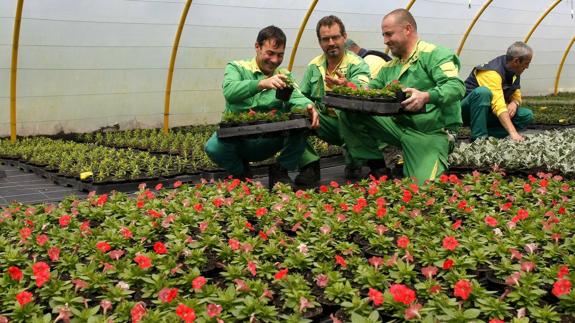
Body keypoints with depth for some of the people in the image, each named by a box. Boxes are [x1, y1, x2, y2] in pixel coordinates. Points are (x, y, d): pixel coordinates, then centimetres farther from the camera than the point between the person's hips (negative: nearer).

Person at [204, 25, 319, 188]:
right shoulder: (237, 68, 0)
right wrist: (262, 84, -39)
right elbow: (229, 91, -23)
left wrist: (308, 106, -34)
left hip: (271, 140, 2)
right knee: (213, 147, -34)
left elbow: (296, 97, -9)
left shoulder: (284, 76, 11)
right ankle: (241, 173, 2)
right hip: (237, 137, -2)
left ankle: (280, 172, -1)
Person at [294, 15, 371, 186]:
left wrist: (346, 86, -50)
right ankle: (310, 166, -14)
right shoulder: (314, 66, 11)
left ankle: (353, 165, -14)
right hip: (324, 124, 3)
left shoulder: (357, 64, -5)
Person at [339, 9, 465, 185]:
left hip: (429, 133, -6)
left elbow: (456, 86, -20)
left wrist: (426, 96, -38)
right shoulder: (389, 67, 18)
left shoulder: (434, 54, -6)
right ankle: (377, 168, -1)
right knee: (349, 114, -10)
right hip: (396, 125, 6)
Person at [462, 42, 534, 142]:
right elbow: (498, 105, -38)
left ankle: (488, 134, -13)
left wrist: (514, 103, -14)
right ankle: (478, 137, -32)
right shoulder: (492, 72, -27)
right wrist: (513, 132, -47)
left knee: (527, 115, -8)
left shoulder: (515, 71, 1)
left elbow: (516, 96, 13)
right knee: (483, 92, -38)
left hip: (489, 113, 8)